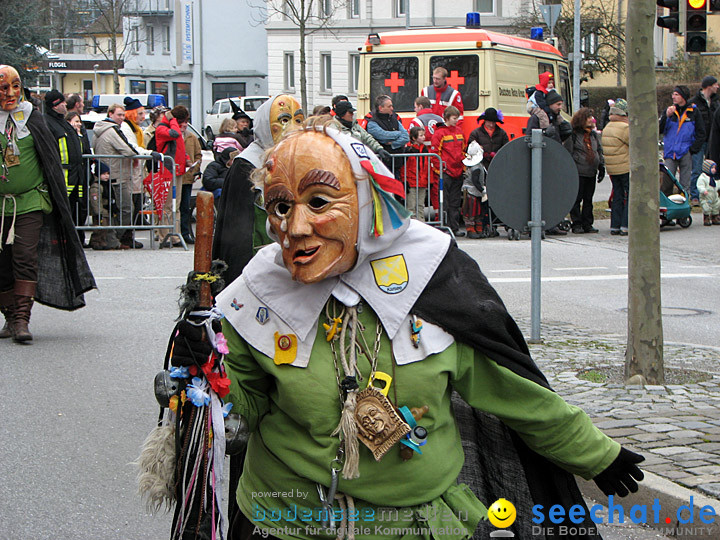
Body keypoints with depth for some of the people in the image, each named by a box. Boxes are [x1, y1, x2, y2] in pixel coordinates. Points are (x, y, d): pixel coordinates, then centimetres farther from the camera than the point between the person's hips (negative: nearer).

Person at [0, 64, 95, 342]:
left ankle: (22, 318, -14)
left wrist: (55, 194, 11)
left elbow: (51, 158, 14)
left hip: (31, 202, 0)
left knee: (26, 257, -13)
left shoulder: (33, 118, 7)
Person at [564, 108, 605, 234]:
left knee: (588, 199, 8)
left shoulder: (594, 134, 16)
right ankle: (576, 225, 3)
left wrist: (601, 167, 12)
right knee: (577, 199, -3)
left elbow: (599, 151, 21)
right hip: (578, 172, -6)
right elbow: (568, 152, -6)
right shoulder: (573, 134, -4)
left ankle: (587, 224, 13)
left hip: (591, 173, 6)